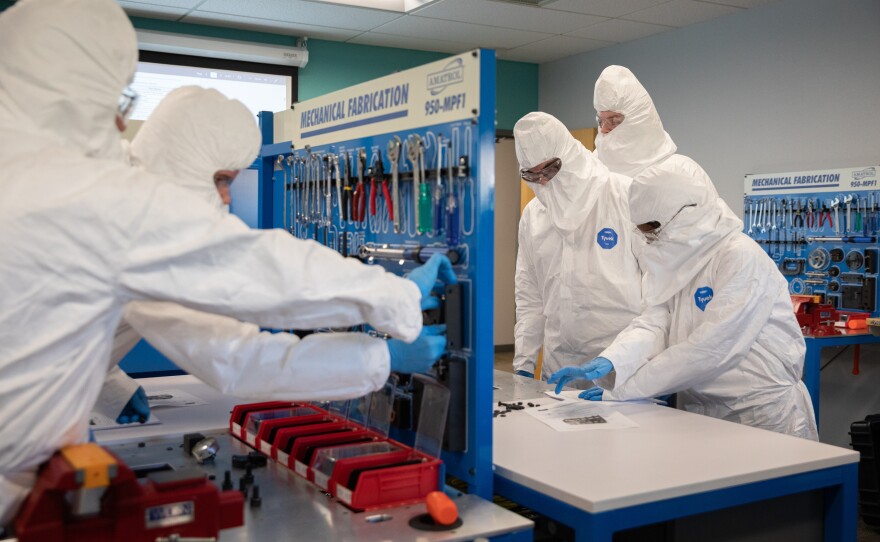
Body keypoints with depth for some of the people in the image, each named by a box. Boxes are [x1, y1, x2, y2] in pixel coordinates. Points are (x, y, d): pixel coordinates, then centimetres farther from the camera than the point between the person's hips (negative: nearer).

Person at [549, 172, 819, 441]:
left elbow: (711, 347, -22)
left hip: (763, 419, -6)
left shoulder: (741, 257, -15)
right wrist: (605, 364, -23)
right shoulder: (679, 262, 9)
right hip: (702, 416, 6)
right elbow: (652, 325, -4)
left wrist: (624, 389, -21)